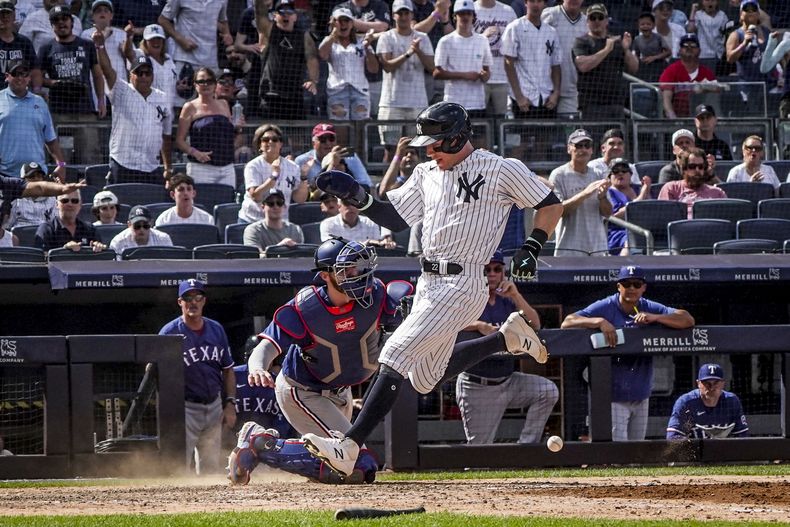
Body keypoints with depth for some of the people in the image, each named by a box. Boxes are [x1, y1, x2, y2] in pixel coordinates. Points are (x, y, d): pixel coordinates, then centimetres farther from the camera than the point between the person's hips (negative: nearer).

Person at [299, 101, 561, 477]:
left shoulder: (502, 170, -6)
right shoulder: (427, 174, 13)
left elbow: (551, 205, 1)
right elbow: (395, 219, 12)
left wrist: (531, 248, -12)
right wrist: (359, 197, -4)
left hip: (462, 285, -9)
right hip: (428, 283, 9)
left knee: (396, 355, -19)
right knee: (425, 379, 18)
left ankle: (349, 446, -22)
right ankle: (508, 337, 33)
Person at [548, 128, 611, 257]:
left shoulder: (597, 176, 14)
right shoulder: (558, 175, -2)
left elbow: (608, 213, 11)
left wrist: (602, 197, -11)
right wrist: (584, 194, -22)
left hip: (598, 248, 5)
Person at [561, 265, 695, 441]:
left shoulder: (650, 309, 3)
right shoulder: (605, 308, -7)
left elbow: (688, 320, -7)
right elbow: (567, 323, -17)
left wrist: (655, 318, -22)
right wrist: (600, 321, -30)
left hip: (641, 398, 5)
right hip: (613, 398, -5)